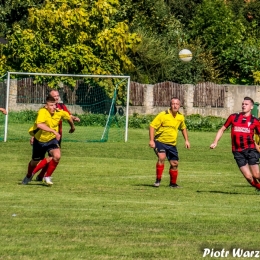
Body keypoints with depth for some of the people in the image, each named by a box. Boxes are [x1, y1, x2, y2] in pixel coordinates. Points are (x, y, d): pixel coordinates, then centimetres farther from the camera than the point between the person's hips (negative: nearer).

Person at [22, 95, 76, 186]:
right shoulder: (42, 112, -29)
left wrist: (72, 127, 26)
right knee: (35, 161, 15)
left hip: (51, 140, 2)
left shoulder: (59, 113, -14)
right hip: (39, 140, -2)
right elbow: (39, 125, -48)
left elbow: (69, 117, 10)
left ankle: (47, 177, -2)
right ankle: (28, 176, 50)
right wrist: (54, 131, -52)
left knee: (57, 156, -25)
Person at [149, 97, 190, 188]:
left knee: (174, 163, 8)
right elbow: (152, 126, -14)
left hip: (172, 144, 6)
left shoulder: (181, 117, 4)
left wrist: (186, 140, 17)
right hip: (160, 142, -5)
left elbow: (183, 128, 23)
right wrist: (151, 140, -22)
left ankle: (173, 183, 27)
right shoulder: (163, 115, -14)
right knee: (162, 157, -28)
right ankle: (158, 180, -19)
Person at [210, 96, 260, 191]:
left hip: (250, 149, -1)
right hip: (237, 151, 1)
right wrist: (215, 142, 4)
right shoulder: (233, 117, 8)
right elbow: (222, 130, 14)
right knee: (248, 176, -6)